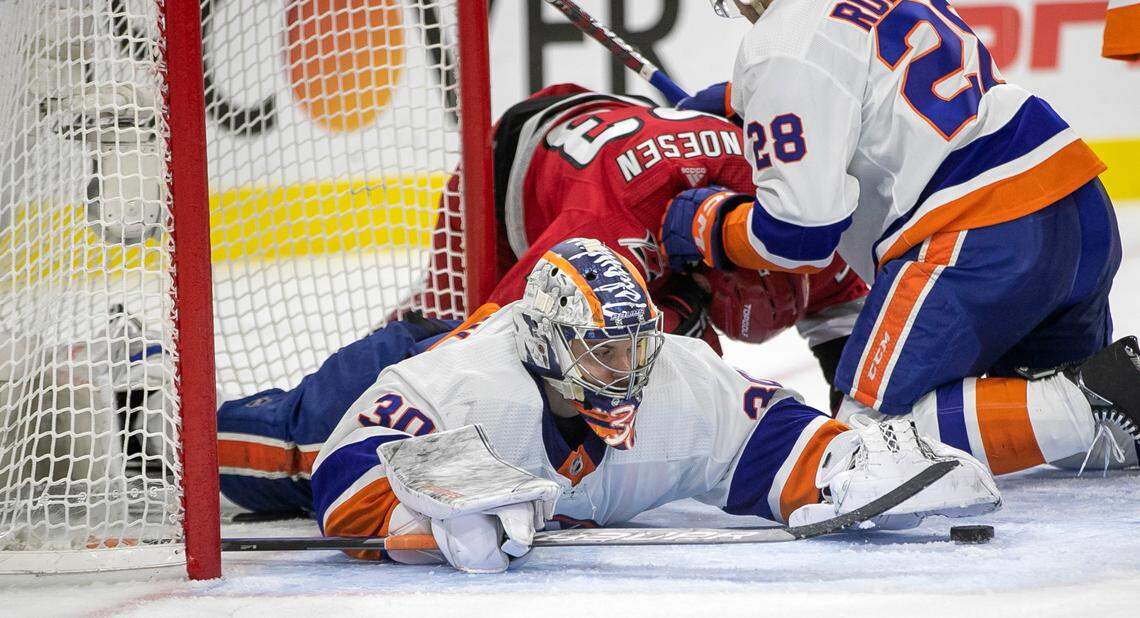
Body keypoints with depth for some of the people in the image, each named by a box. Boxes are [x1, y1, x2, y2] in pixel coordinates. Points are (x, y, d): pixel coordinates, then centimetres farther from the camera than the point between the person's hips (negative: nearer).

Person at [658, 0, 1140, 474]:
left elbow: (802, 229, -12)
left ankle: (1092, 402, -16)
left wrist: (708, 224, 6)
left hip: (983, 245, -9)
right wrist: (737, 99, 46)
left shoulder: (783, 48, -9)